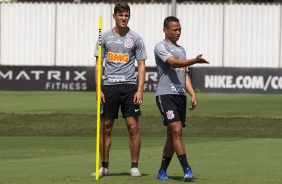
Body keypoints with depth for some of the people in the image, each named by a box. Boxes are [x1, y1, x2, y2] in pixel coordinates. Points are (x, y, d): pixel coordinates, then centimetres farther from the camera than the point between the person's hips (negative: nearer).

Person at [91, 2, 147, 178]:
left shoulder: (135, 38, 3)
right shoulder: (105, 37, 7)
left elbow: (141, 65, 3)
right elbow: (99, 64, 9)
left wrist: (140, 90, -6)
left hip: (129, 86, -1)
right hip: (109, 86, 1)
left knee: (133, 126, -6)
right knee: (105, 127, 3)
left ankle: (134, 166, 0)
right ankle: (104, 166, 12)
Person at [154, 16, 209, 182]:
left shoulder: (181, 50, 20)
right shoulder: (161, 47, -4)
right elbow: (173, 63, -21)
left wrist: (193, 94, 10)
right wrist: (195, 61, -35)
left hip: (181, 95, 8)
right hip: (165, 94, -8)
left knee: (173, 135, 8)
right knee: (176, 131, -17)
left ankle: (162, 171, 16)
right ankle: (187, 170, -21)